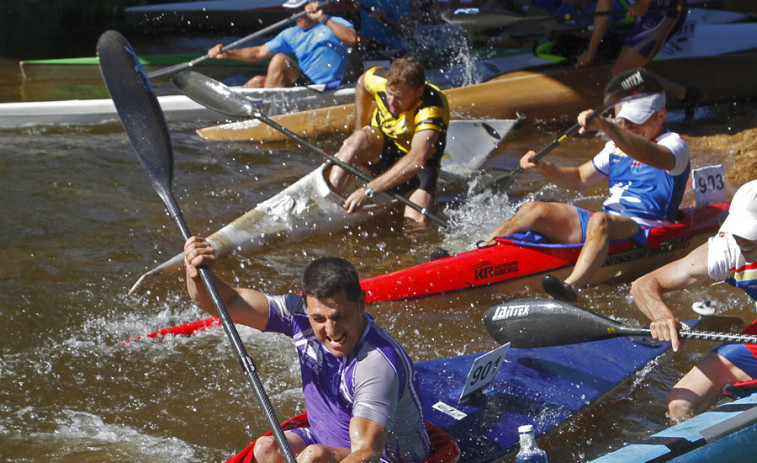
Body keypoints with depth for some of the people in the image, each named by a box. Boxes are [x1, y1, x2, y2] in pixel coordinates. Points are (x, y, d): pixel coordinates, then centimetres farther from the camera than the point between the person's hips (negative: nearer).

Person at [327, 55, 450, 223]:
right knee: (359, 140, -34)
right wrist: (359, 129, 5)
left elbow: (416, 160, -47)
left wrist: (368, 191, -52)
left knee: (415, 221, -29)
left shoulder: (431, 110, -34)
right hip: (380, 148, 3)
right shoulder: (380, 80, -20)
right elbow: (362, 83, 8)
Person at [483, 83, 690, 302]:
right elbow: (580, 178, 29)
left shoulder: (675, 145, -2)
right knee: (534, 210, -8)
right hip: (607, 221, 8)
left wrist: (604, 125, -41)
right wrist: (543, 167, 8)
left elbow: (652, 157, -28)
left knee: (600, 221, -41)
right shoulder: (618, 145, 22)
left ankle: (570, 287, -63)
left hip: (642, 229, -8)